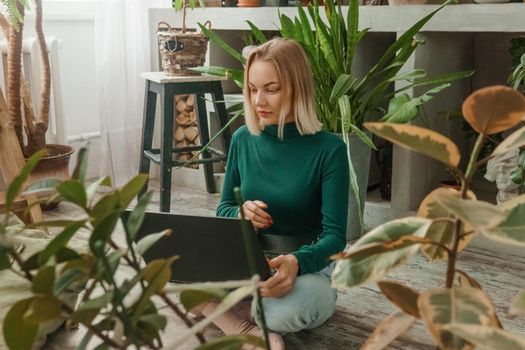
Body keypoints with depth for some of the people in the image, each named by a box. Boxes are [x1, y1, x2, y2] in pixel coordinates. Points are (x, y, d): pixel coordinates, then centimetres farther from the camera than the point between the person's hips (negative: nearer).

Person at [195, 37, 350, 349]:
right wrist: (240, 214, -18)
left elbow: (335, 235, -18)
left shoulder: (329, 148, -15)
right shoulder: (243, 139, -1)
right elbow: (223, 209, 8)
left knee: (282, 307, -39)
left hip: (308, 270, -3)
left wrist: (296, 262, -40)